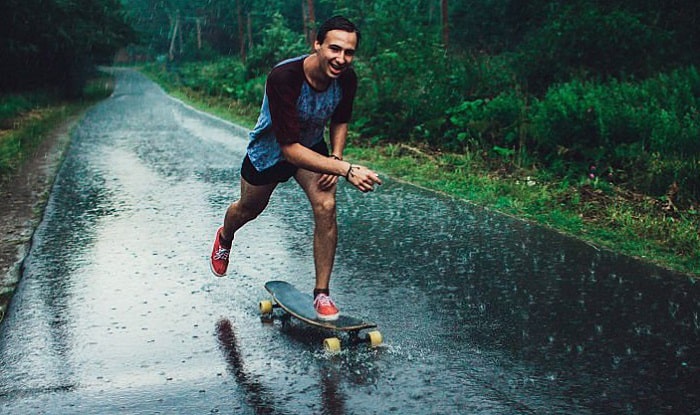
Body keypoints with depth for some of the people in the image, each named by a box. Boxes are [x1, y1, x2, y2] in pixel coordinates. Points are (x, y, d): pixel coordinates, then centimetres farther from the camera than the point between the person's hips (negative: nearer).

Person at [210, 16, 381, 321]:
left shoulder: (346, 78, -22)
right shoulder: (283, 78, -40)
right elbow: (289, 148, -43)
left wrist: (335, 157, -16)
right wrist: (346, 170, -51)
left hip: (312, 146, 3)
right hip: (269, 151, -3)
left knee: (326, 207, -20)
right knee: (249, 209, 21)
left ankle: (322, 293, -5)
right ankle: (224, 238, 60)